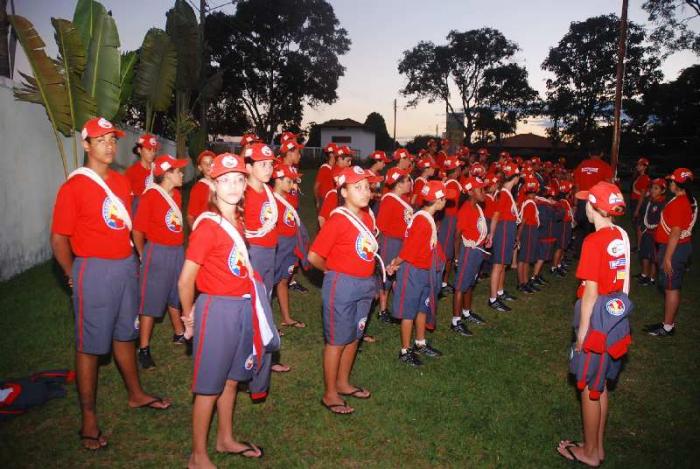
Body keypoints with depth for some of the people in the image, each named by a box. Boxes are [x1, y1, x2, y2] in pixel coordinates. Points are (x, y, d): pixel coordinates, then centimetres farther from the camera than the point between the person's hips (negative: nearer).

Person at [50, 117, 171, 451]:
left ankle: (136, 394, 37)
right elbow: (59, 239, -10)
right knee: (90, 345, 3)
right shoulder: (74, 186, -12)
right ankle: (89, 420, 16)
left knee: (125, 334, 20)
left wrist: (132, 260, 12)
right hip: (94, 270, -6)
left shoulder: (122, 182, 8)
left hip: (126, 266, 7)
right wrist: (75, 276, -4)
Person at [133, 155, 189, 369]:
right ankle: (144, 349, 10)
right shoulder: (150, 195, -16)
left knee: (176, 295, 22)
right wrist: (144, 255, -4)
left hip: (178, 252, 7)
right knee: (151, 301, 0)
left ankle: (179, 333, 40)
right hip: (157, 253, -7)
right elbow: (138, 231, -13)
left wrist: (180, 249, 7)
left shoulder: (176, 195, 5)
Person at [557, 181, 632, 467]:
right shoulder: (621, 236, 3)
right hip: (617, 315, 8)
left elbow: (591, 292, -18)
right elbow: (621, 280, 8)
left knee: (589, 388, 8)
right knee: (600, 386, 20)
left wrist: (582, 332, -11)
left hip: (597, 318, -8)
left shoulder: (594, 241, -20)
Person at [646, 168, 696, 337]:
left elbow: (675, 233, -24)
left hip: (675, 248, -10)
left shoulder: (678, 203, -22)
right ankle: (669, 322, 27)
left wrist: (667, 258, -21)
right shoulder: (690, 200, 9)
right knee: (672, 287, 16)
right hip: (683, 245, 10)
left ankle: (667, 328, 8)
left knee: (671, 288, -1)